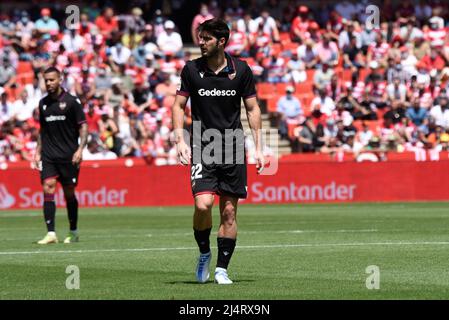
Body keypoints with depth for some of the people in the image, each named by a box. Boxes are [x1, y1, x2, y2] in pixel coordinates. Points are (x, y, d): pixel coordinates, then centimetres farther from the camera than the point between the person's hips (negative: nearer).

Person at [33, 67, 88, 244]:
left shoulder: (71, 101, -3)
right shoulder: (43, 103, 11)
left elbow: (83, 126, -3)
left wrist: (80, 149, -13)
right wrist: (38, 152, 15)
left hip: (68, 156, -3)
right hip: (48, 156, 3)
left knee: (69, 193, 3)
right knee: (47, 189, -11)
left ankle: (73, 233, 18)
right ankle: (51, 233, -14)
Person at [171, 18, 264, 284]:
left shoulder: (241, 70, 1)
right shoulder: (192, 69, 0)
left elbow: (253, 108, 7)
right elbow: (179, 105, 6)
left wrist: (259, 147, 2)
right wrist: (180, 140, -7)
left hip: (233, 150, 1)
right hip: (202, 149, -1)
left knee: (229, 211, 0)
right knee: (203, 204, -17)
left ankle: (222, 269, 10)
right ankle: (204, 253, 8)